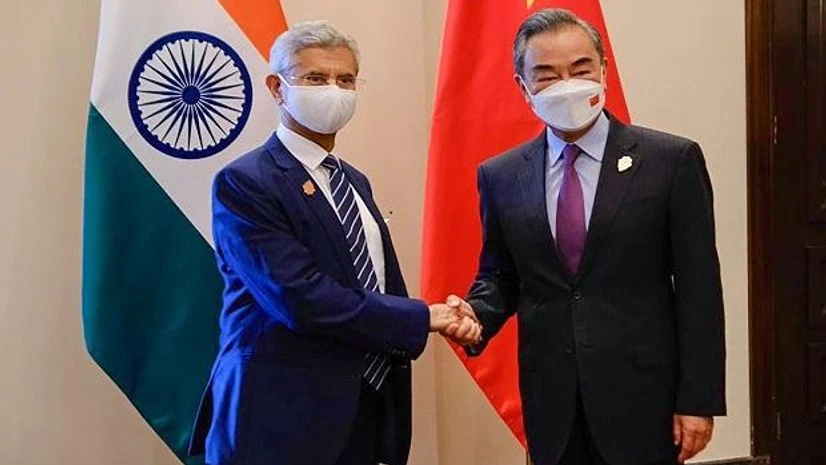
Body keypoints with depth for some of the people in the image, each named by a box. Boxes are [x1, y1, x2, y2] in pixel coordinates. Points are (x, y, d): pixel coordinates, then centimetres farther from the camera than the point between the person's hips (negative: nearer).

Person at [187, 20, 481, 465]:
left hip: (366, 407, 7)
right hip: (285, 415, -7)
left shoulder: (355, 182, 13)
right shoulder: (244, 183, -13)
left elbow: (379, 286, 12)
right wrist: (422, 318, -15)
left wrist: (443, 316, -8)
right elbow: (301, 298, -23)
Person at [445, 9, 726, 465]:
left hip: (642, 394, -2)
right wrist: (477, 313, -9)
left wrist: (699, 399, -8)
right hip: (550, 399, 3)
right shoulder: (501, 176, 3)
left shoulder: (672, 160, -5)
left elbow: (698, 289, -5)